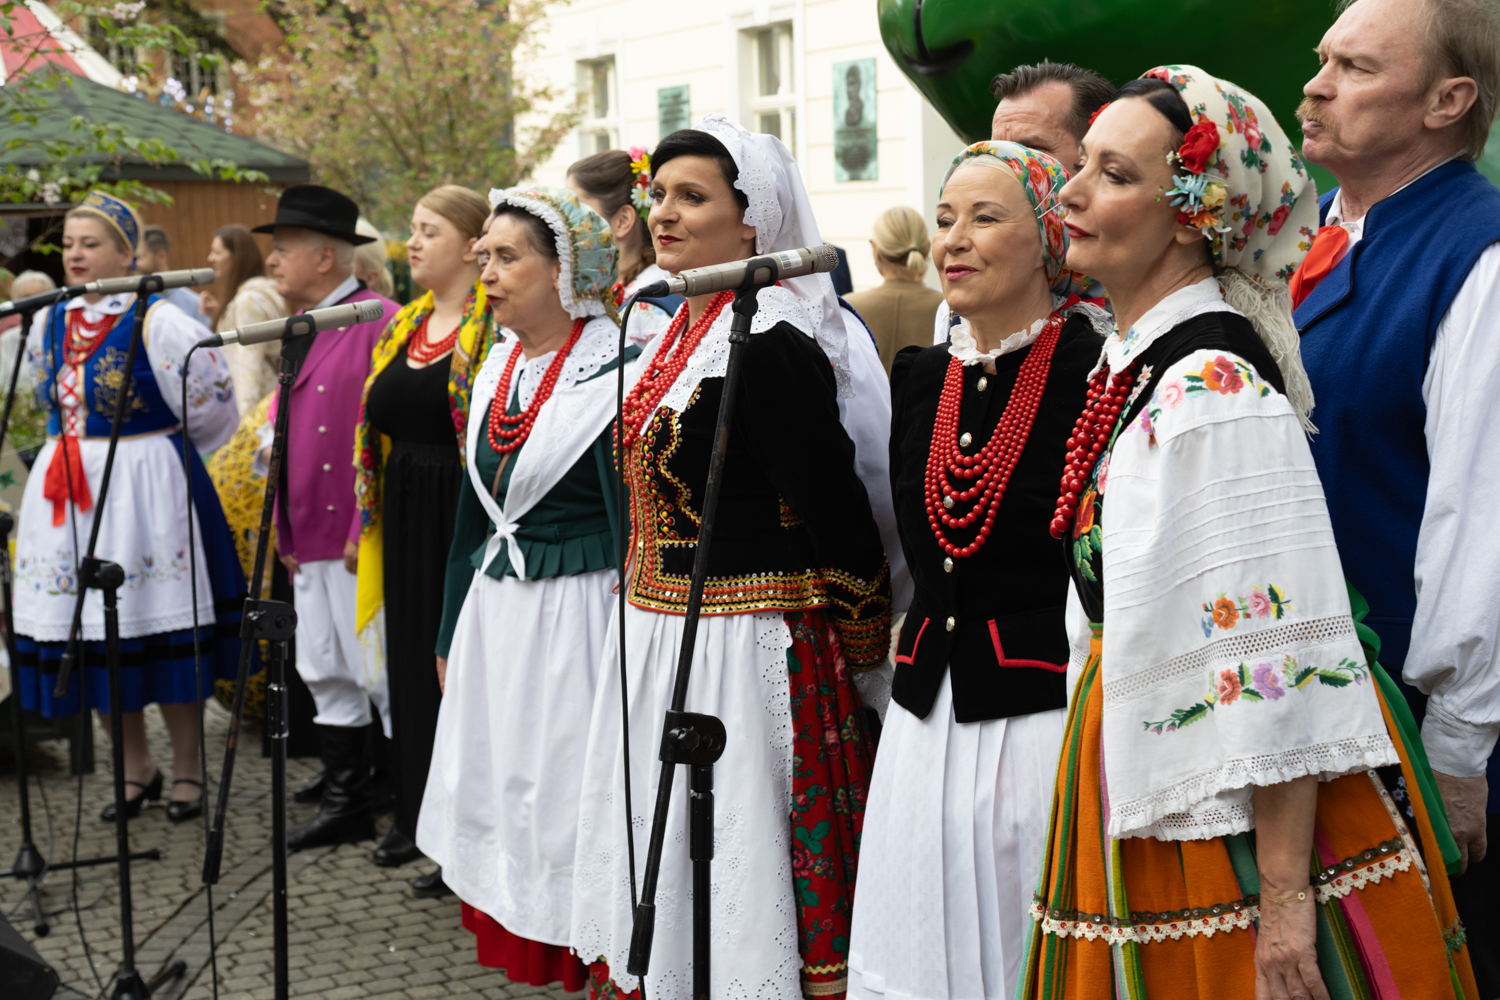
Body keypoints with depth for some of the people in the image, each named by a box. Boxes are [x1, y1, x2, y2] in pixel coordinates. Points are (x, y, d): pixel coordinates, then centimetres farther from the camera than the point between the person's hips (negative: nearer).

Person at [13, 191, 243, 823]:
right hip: (67, 496, 6)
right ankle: (136, 769, 21)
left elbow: (210, 411, -4)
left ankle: (187, 770, 12)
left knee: (162, 631, -1)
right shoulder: (49, 324, 9)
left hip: (145, 486, -6)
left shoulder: (157, 323, -11)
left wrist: (148, 451, 7)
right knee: (88, 634, 7)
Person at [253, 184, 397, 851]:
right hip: (309, 539, 9)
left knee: (383, 674, -3)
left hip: (360, 540, -9)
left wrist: (369, 530, -20)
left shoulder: (378, 321, -12)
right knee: (325, 673, 13)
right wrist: (286, 531, 19)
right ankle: (345, 805, 23)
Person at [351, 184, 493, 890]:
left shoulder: (494, 325, -11)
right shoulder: (405, 326, 14)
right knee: (413, 662, 14)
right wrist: (371, 519, 16)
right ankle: (419, 814, 26)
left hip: (463, 516, -8)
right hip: (406, 520, 8)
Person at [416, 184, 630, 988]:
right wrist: (452, 633, 18)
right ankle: (516, 950, 24)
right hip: (495, 616, 8)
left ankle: (582, 961, 11)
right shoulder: (497, 369, 11)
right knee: (497, 794, 12)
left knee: (567, 798, -1)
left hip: (576, 616, -7)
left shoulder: (611, 371, -12)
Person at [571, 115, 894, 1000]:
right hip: (656, 633, 10)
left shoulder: (771, 347, -18)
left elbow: (835, 505, -19)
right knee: (664, 851, 18)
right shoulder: (678, 331, 11)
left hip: (743, 648, -9)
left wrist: (857, 638, -12)